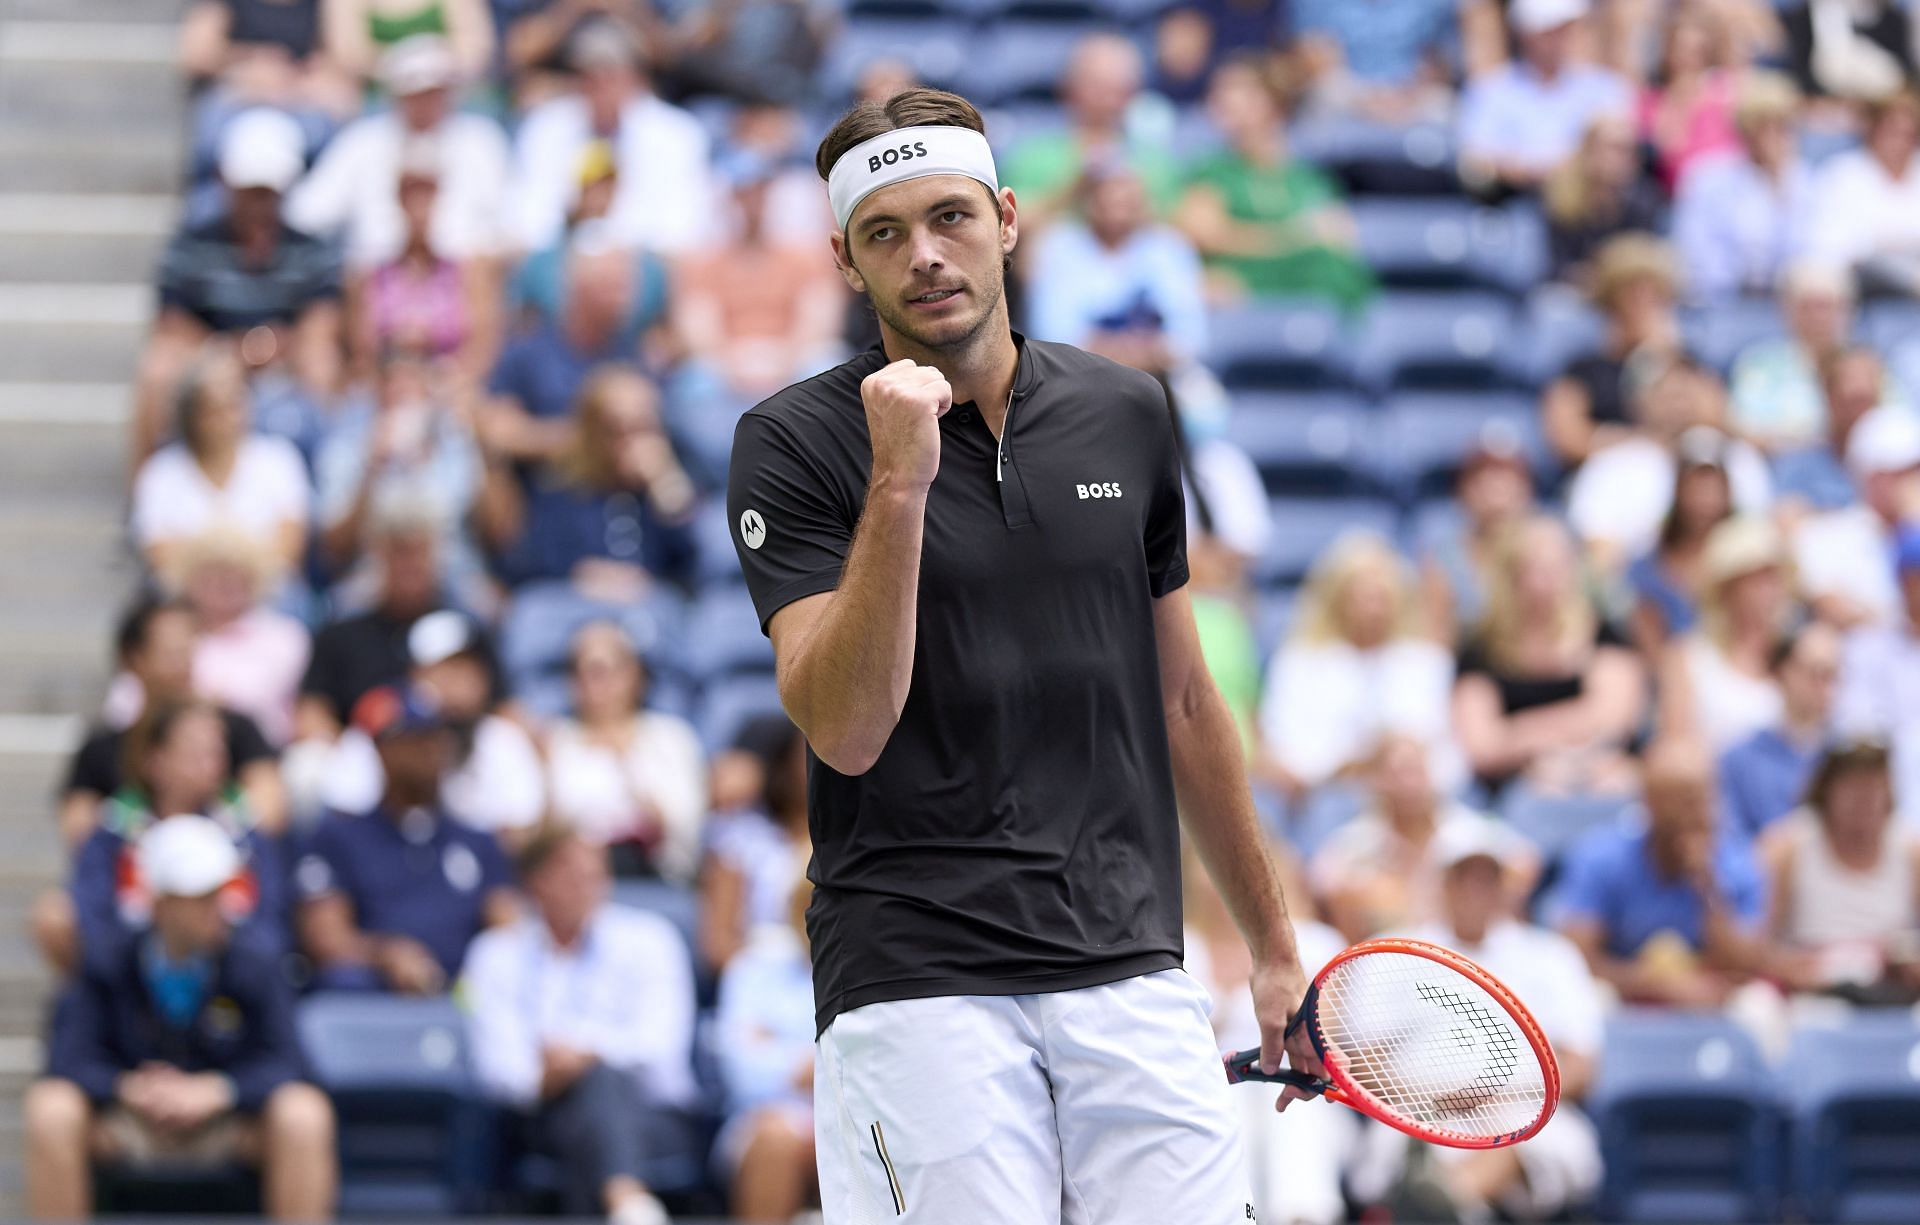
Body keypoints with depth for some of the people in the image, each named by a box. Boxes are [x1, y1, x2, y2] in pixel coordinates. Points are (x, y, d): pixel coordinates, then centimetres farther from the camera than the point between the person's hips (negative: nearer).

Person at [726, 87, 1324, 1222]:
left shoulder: (1127, 414, 10)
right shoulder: (795, 443, -3)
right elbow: (846, 732, -14)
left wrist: (1274, 940, 21)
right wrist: (900, 485, -23)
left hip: (1132, 969, 4)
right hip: (918, 986, -4)